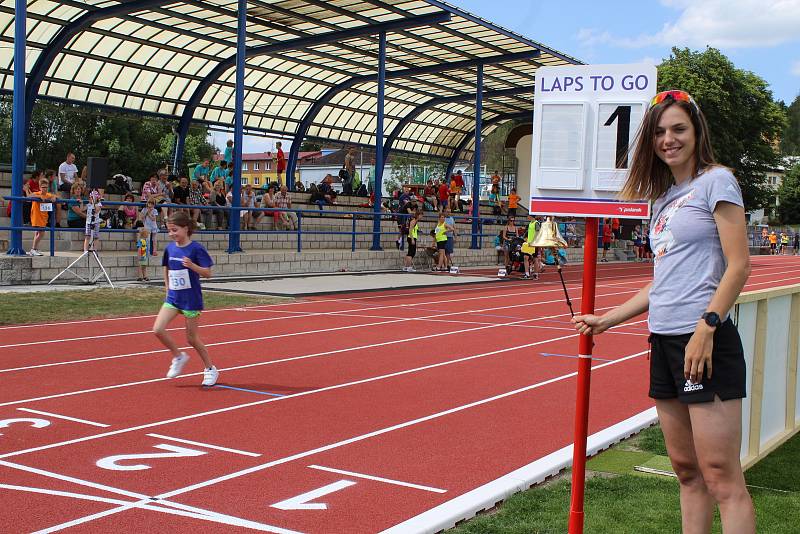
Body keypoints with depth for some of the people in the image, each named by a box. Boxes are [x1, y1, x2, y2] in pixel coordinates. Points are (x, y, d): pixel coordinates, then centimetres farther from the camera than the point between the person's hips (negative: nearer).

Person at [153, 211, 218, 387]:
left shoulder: (196, 248, -14)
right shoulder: (170, 248, 3)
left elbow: (208, 273, -14)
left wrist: (192, 265, -30)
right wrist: (167, 289, 13)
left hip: (191, 298, -5)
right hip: (173, 297, 5)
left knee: (192, 338, 2)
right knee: (158, 329, -12)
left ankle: (210, 369, 22)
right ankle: (179, 356, 12)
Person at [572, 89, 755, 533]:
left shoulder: (716, 180, -4)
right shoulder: (663, 197, 19)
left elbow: (738, 266, -11)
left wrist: (706, 329, -20)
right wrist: (606, 320, 21)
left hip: (704, 343, -8)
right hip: (664, 342, 8)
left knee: (720, 475, -8)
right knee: (686, 470, 12)